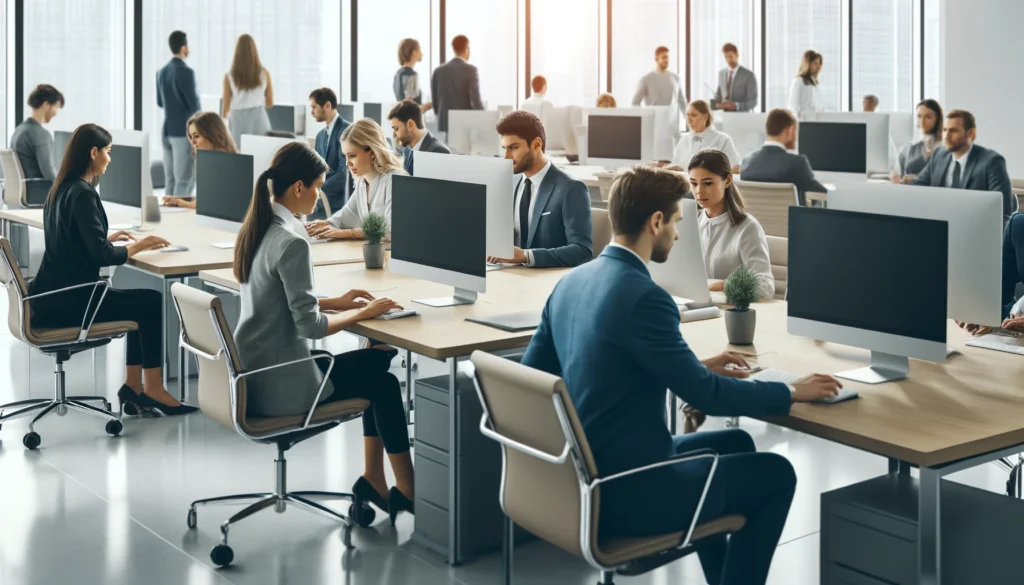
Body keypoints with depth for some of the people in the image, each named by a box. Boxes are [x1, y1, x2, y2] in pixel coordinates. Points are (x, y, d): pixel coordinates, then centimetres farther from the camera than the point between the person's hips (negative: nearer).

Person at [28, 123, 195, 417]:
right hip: (66, 301, -9)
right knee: (151, 302, -1)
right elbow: (103, 256, -23)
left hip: (57, 294, 9)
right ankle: (152, 389, 7)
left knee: (142, 302, 14)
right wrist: (138, 246, -8)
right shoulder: (83, 194, -19)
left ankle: (133, 385, 13)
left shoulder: (62, 189, 10)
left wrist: (108, 238, 18)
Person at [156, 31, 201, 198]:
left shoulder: (162, 72, 10)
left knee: (171, 180, 9)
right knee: (185, 180, -5)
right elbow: (194, 105, -16)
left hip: (167, 130, 8)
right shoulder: (186, 72, -15)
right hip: (184, 132, -8)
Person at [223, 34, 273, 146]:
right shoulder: (264, 74, 3)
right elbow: (270, 103, 12)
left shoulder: (229, 76, -1)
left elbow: (226, 109, 4)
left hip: (239, 120, -1)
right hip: (259, 118, 1)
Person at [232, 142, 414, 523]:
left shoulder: (255, 230, 6)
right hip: (278, 382, -9)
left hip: (255, 371, 9)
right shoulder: (291, 242, -24)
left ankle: (372, 478, 19)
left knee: (379, 361, 17)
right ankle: (406, 492, 21)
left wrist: (337, 302, 11)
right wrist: (363, 312, -7)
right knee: (384, 381, 11)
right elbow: (310, 326, -22)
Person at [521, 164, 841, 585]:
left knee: (734, 443, 27)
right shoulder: (643, 297, -22)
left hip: (583, 477, 9)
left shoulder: (572, 281, 5)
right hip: (624, 493, -8)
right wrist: (792, 393, 1)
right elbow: (705, 395, -18)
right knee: (776, 473, 10)